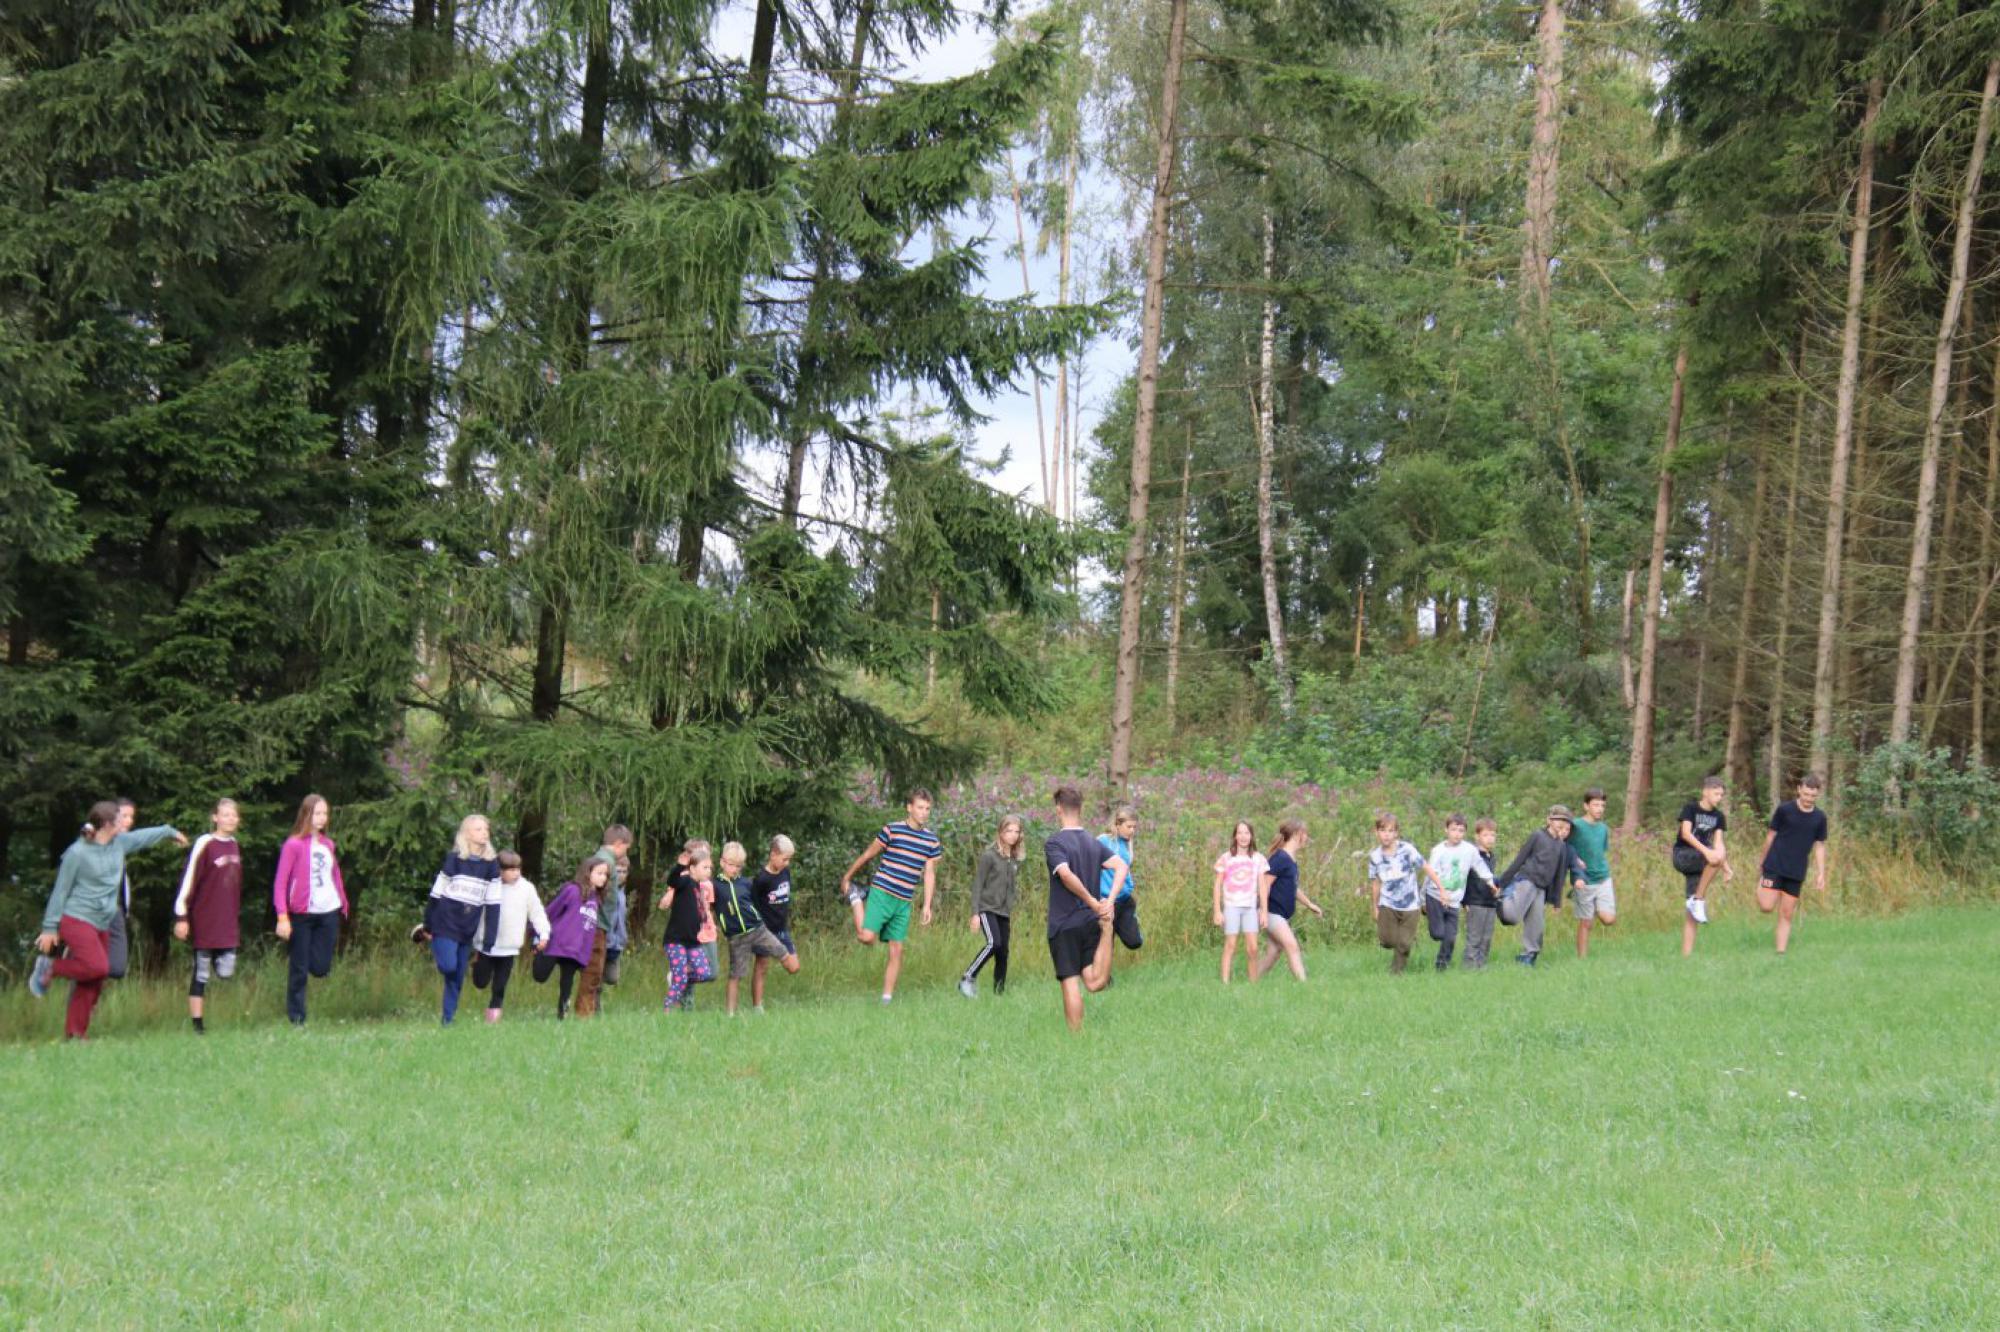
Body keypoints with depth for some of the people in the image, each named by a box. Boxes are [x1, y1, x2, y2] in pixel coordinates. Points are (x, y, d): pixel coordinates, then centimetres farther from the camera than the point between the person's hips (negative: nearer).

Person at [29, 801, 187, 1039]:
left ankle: (75, 1033, 9)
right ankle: (50, 968, -3)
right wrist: (50, 928, -5)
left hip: (102, 925, 7)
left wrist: (170, 831, 44)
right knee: (98, 966, -24)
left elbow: (144, 836, 29)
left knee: (94, 982, 2)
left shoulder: (119, 843, 8)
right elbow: (61, 891, -7)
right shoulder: (78, 852, -11)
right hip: (76, 919, -7)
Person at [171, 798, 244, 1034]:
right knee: (201, 974, -1)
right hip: (204, 922, -6)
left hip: (228, 923, 6)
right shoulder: (205, 844, -10)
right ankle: (198, 1024, 5)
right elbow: (189, 880, -11)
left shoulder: (234, 845, 11)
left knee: (226, 972, -3)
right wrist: (181, 916, -14)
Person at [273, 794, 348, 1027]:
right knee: (299, 970, 0)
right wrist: (282, 917, -16)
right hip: (302, 914, -5)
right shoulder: (294, 845, -6)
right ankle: (296, 1019, 8)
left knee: (321, 968, 0)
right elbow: (280, 883, -9)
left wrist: (343, 904, 10)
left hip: (329, 912, 5)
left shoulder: (328, 844, 11)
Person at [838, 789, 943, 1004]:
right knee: (867, 937, -17)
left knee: (896, 950, 4)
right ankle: (856, 900, 10)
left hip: (904, 902, 4)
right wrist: (847, 878, 10)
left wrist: (927, 905, 5)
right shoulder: (892, 831, -5)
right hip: (881, 893, -4)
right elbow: (867, 856, 4)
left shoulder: (932, 840, 8)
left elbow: (929, 874, 11)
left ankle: (887, 998, 12)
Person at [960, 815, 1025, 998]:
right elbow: (977, 885, -6)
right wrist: (975, 914, -12)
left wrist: (1012, 917, 19)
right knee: (994, 943, -25)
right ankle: (967, 979, -17)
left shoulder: (1015, 860, 11)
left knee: (1003, 953, 1)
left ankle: (1000, 991, 9)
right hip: (987, 908, -6)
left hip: (1004, 913, 6)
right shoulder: (989, 856, -6)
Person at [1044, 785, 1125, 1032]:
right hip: (1090, 921, 5)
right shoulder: (1094, 843, 10)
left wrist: (1093, 902, -19)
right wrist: (1110, 901, -12)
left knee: (1070, 983, 0)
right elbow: (1121, 866, -3)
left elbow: (1066, 874, -26)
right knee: (1094, 982, 4)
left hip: (1064, 925, -5)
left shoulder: (1054, 844, -10)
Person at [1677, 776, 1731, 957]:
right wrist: (1706, 851, -30)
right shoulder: (1690, 808, -5)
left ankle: (1686, 953, -3)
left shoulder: (1719, 817, 12)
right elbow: (1686, 833, -18)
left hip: (1699, 862, 6)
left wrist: (1727, 869, -5)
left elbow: (1718, 843, 7)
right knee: (1716, 857, -32)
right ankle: (1698, 900, -22)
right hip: (1682, 855, -6)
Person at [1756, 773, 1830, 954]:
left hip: (1796, 873, 2)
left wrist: (1821, 874, 2)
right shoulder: (1784, 810, -6)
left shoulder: (1820, 817, 3)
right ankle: (1761, 887, 16)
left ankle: (1781, 952, 9)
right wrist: (1762, 864, 9)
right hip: (1775, 867, -2)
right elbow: (1771, 836, 3)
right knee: (1766, 907, -15)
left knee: (1786, 915, 3)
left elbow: (1819, 846, 9)